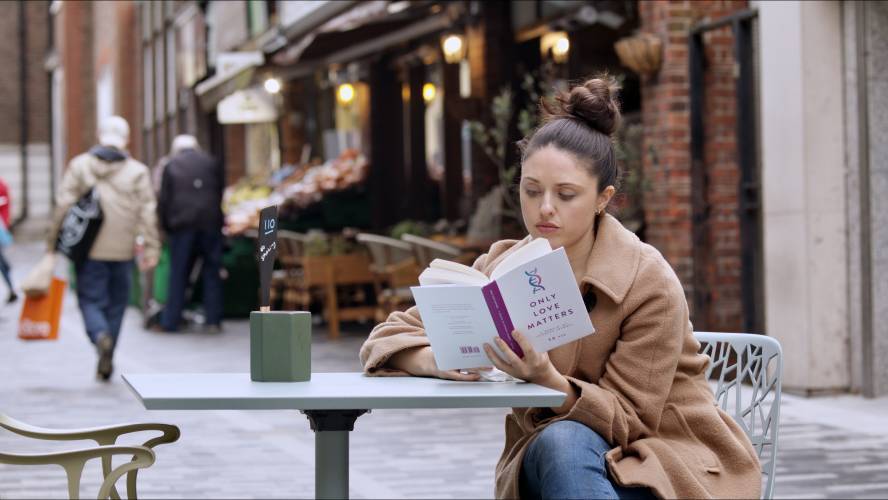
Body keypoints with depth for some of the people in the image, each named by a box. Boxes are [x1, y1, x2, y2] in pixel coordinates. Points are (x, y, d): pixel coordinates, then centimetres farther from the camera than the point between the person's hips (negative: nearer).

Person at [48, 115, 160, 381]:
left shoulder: (78, 165, 1)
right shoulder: (137, 171, 2)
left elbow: (63, 206, -2)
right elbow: (147, 213, -2)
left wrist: (54, 242, 2)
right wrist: (150, 249, 2)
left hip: (88, 249, -1)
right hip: (122, 250, 1)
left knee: (90, 299, 5)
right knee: (116, 303, 11)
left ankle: (100, 335, -25)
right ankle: (106, 362, 14)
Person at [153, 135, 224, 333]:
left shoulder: (171, 166, 6)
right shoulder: (211, 163, 10)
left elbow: (163, 200, 3)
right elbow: (221, 192, 15)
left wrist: (165, 227, 11)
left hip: (182, 225, -1)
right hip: (210, 223, 1)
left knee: (178, 275, 3)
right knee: (212, 273, 6)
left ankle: (169, 322, 3)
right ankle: (213, 320, 5)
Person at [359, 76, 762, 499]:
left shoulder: (649, 284, -15)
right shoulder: (502, 269, -3)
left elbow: (628, 420, -14)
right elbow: (387, 338, -2)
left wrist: (546, 379, -34)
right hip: (551, 463, 3)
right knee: (560, 443, -33)